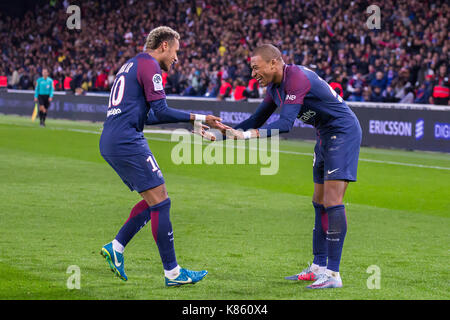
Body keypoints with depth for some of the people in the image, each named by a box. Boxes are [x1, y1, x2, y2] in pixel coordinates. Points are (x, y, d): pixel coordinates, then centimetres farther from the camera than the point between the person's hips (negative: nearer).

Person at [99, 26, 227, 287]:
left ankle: (116, 248, 11)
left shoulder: (132, 65, 24)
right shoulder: (149, 65, -6)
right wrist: (198, 118, -7)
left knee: (154, 201, 15)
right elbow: (161, 111, -13)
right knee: (161, 202, -7)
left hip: (110, 143, 10)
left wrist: (191, 120, 26)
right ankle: (172, 272, -6)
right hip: (127, 141, -10)